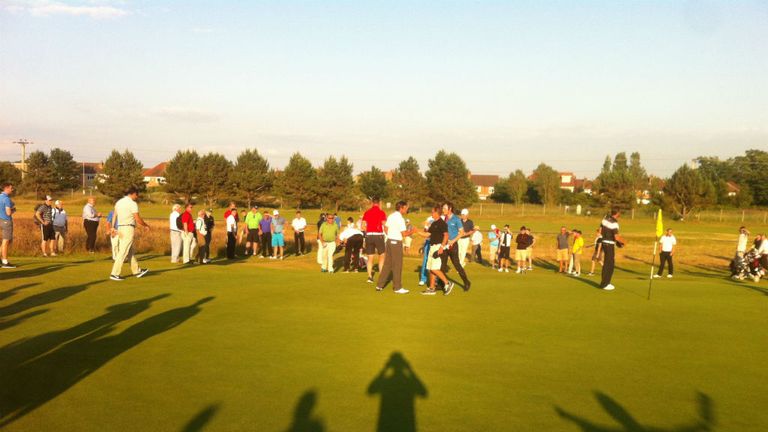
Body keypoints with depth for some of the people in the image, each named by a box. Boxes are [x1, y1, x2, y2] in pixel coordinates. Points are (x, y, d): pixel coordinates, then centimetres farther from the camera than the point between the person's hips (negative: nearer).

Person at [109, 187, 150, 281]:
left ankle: (136, 271, 25)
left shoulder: (119, 202, 12)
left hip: (120, 228, 9)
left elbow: (114, 216, 15)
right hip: (128, 228, -9)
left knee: (130, 251, 16)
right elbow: (138, 219, -13)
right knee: (123, 252, -6)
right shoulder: (132, 203, -11)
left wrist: (113, 228, 20)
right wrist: (146, 225, 2)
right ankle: (115, 274, -7)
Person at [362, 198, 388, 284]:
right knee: (382, 256, 9)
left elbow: (363, 226, 3)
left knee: (370, 257, 10)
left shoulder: (367, 212, 6)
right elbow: (384, 225, -8)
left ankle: (370, 276, 7)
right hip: (378, 235, -3)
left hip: (369, 236, 3)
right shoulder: (381, 212, -4)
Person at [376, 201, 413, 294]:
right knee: (397, 265, 0)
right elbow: (404, 234, -17)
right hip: (396, 242, -8)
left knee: (387, 264, 14)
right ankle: (397, 287, 5)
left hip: (389, 240, 8)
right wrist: (412, 231, -3)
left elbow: (386, 229, 14)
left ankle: (380, 285, 17)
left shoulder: (390, 216, 9)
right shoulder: (400, 218, -15)